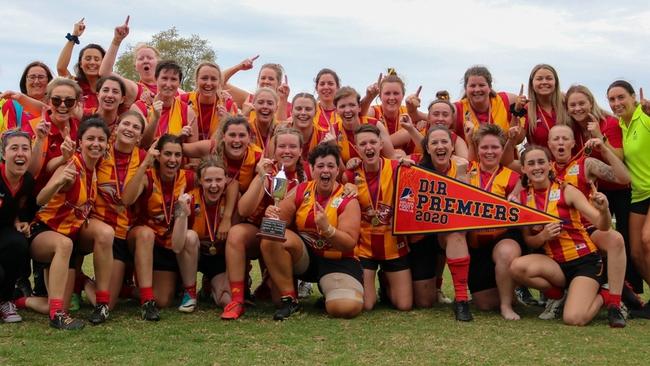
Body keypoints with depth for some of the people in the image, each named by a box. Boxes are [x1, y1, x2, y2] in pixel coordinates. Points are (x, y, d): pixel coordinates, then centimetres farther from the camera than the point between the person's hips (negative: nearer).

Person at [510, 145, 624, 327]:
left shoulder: (566, 191, -10)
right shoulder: (523, 197, 0)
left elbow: (602, 226, -16)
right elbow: (528, 240, 5)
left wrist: (604, 211, -38)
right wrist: (543, 236, -17)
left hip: (584, 260, -4)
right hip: (555, 262, 4)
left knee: (574, 319, -24)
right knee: (517, 267, -27)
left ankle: (602, 296, 9)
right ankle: (560, 293, 0)